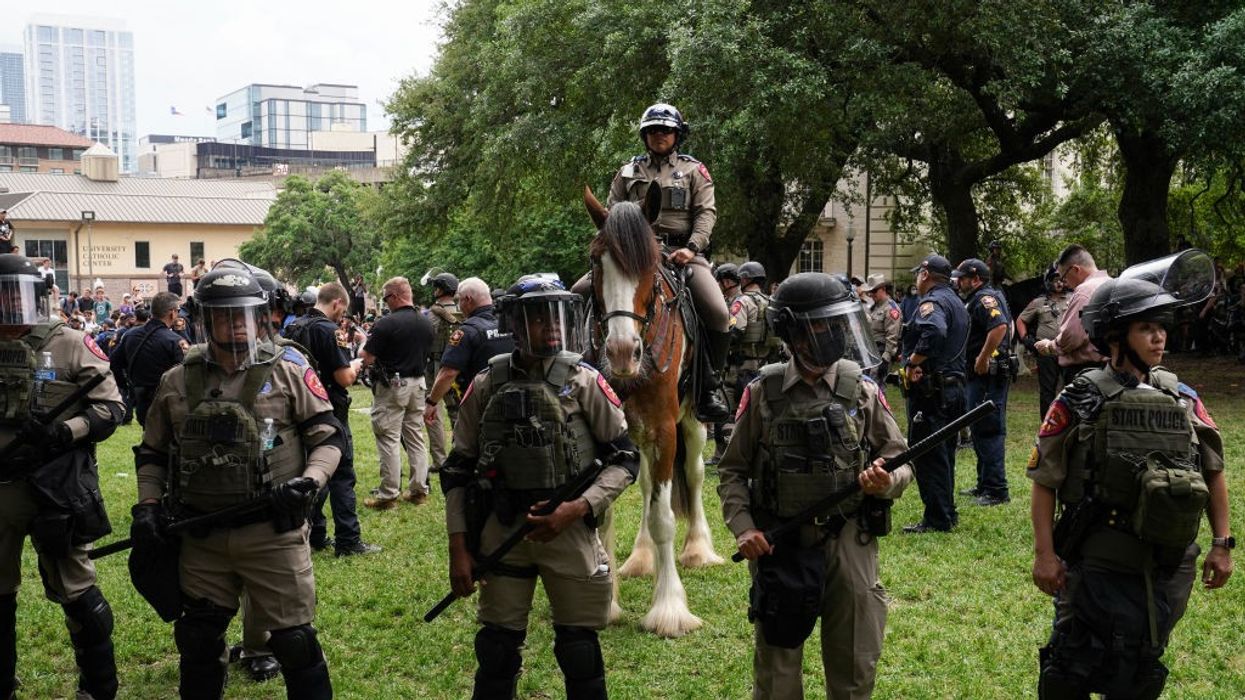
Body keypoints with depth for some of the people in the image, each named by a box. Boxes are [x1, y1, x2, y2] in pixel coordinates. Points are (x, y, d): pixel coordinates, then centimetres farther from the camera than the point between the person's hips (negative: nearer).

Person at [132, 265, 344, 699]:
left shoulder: (289, 371, -4)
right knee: (197, 640, 17)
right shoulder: (177, 382, 5)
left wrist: (309, 482, -18)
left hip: (273, 532, -3)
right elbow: (152, 452, 15)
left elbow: (329, 439, -1)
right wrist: (147, 506, 3)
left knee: (293, 639, 3)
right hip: (200, 537, 4)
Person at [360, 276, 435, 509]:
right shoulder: (426, 324, 4)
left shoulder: (386, 324, -17)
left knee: (389, 440, -1)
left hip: (391, 386, -6)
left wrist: (364, 342, 6)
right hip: (417, 384, 7)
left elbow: (366, 359, -15)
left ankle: (388, 495, 2)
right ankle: (419, 489, 17)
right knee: (415, 438, 13)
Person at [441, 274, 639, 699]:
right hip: (501, 529, 1)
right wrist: (458, 547, -1)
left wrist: (578, 508, -16)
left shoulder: (584, 382, -4)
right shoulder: (487, 385, -1)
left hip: (569, 529, -1)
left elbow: (625, 459, -2)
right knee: (496, 650, 10)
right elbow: (458, 469, 4)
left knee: (580, 655, 8)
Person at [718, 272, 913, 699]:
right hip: (777, 547, -1)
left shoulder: (861, 389, 0)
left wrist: (886, 483, -17)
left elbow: (899, 461, 5)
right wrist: (742, 527, -9)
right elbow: (733, 471, 4)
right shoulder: (764, 393, -2)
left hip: (849, 545, 1)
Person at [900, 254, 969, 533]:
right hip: (954, 383, 10)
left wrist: (912, 362, -23)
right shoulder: (957, 303, 19)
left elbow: (934, 331, -34)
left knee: (928, 454, -6)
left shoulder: (931, 302, -13)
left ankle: (936, 519, -4)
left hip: (931, 389, -10)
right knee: (945, 452, 17)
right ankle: (947, 512, 24)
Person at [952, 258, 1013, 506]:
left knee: (989, 432, -8)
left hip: (988, 375, -11)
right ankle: (984, 485, 25)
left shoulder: (985, 298, -14)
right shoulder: (977, 300, 19)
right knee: (980, 430, 17)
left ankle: (997, 490, -5)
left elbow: (1000, 326, -31)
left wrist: (983, 359, -26)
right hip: (979, 376, 11)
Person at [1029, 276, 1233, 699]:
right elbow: (1045, 481, -5)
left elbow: (1213, 472, 12)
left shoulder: (1184, 400, 3)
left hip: (1169, 569, 4)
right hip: (1097, 565, -4)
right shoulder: (1080, 403, -8)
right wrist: (1044, 553, -9)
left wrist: (1221, 544, 8)